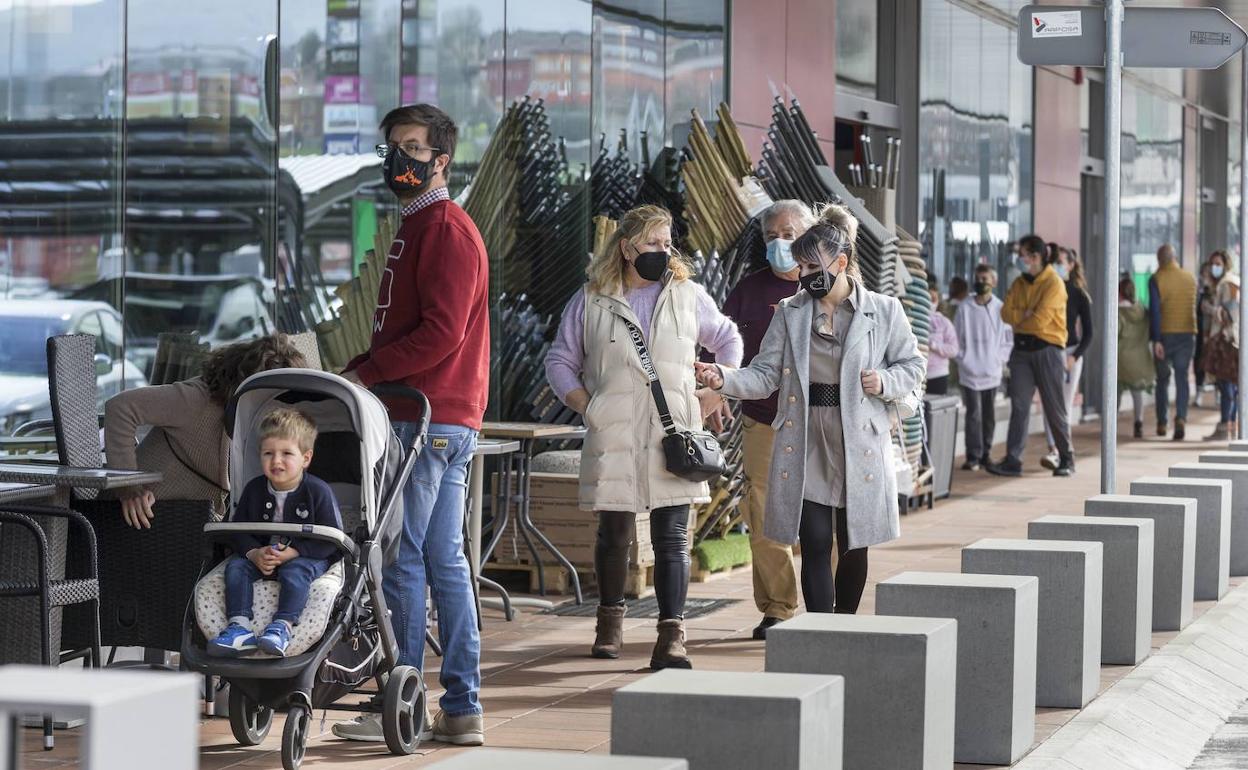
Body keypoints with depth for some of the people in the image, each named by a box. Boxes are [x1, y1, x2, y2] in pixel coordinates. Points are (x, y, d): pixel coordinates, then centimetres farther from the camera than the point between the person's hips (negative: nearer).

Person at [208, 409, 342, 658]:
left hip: (306, 558, -4)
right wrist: (254, 553, -19)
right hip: (261, 556, 4)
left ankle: (282, 627, -44)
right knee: (236, 566, -19)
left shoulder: (318, 492, -13)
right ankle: (239, 627, -31)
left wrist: (293, 552, -25)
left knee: (295, 571, -34)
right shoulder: (254, 489, 0)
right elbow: (237, 530, 2)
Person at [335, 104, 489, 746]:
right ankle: (462, 710, 11)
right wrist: (355, 375, 11)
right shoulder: (416, 228, 23)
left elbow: (440, 335, -19)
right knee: (444, 561, 9)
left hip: (428, 420, -10)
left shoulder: (446, 229, -10)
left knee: (404, 559, -7)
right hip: (438, 420, 10)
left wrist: (364, 375, -14)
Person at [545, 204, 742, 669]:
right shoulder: (590, 302, 5)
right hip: (613, 439, 0)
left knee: (672, 539, -6)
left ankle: (671, 638, -9)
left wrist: (715, 395, 13)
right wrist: (587, 408, -1)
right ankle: (610, 619, 28)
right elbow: (560, 362, 12)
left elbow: (728, 340, 23)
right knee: (614, 535, 7)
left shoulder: (688, 296, 10)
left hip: (673, 438, 1)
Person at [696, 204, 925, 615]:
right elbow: (766, 375, 1)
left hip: (858, 445, 0)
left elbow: (912, 365, 10)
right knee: (815, 543, -7)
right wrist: (723, 378, -17)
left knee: (854, 545, 10)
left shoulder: (883, 311, 0)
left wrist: (885, 383, -10)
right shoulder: (790, 312, 5)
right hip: (805, 445, 0)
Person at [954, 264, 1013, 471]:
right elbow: (957, 337, 6)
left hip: (992, 371, 2)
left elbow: (1008, 339, 7)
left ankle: (985, 454, 19)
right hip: (970, 371, -2)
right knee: (974, 414, -6)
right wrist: (962, 359, -3)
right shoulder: (965, 309, 1)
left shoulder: (1001, 309, 2)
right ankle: (973, 457, -6)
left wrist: (1001, 360, -1)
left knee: (989, 415, 9)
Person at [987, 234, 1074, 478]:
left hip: (1047, 350, -6)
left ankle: (1067, 460, 14)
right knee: (1019, 406, -1)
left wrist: (1019, 318, -2)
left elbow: (1041, 320, -18)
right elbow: (1006, 313, 3)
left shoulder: (1054, 284, -10)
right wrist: (1026, 315, -12)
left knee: (1054, 408, 2)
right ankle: (1012, 460, -5)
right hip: (1022, 349, 6)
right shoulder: (1019, 283, 12)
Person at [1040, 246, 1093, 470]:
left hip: (1070, 352, -2)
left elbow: (1088, 333, -1)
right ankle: (1054, 450, -4)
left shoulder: (1078, 295, -1)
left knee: (1065, 404, -4)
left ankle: (1059, 452, -5)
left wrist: (1075, 357, -13)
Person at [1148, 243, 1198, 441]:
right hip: (1187, 334, 2)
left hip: (1165, 335, -2)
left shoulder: (1156, 279, -7)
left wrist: (1156, 339, -15)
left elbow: (1154, 310, -14)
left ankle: (1162, 423, 18)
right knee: (1182, 378, 0)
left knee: (1163, 379, 13)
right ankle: (1181, 418, -20)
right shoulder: (1190, 278, 5)